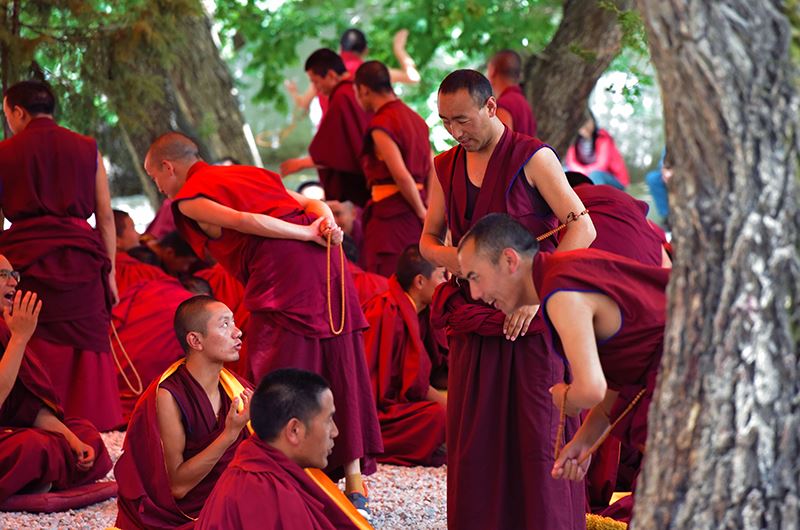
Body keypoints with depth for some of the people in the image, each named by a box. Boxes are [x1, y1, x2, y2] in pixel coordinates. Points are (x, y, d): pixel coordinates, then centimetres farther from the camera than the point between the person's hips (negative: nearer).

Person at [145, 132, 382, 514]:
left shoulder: (190, 199, 7)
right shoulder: (248, 173, 30)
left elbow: (245, 221, -11)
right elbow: (312, 204, 18)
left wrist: (310, 234, -8)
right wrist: (328, 227, -1)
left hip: (281, 277, -7)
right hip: (324, 266, 7)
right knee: (340, 371, 12)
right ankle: (354, 481, 17)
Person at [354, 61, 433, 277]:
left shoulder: (380, 124, -11)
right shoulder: (416, 119, 14)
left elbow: (402, 175, -18)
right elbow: (432, 171, 15)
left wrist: (421, 211, -7)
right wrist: (426, 208, 15)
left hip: (390, 211, -9)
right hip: (413, 209, 9)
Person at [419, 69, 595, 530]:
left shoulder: (532, 158, -5)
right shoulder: (446, 168, 12)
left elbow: (583, 228, -10)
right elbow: (428, 239, 20)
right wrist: (454, 259, -5)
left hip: (532, 324, -5)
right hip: (474, 322, 5)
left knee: (537, 436, -5)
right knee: (474, 440, 3)